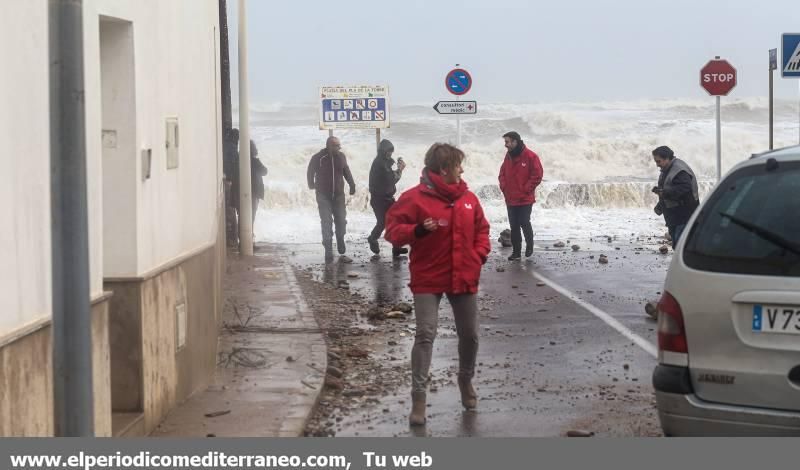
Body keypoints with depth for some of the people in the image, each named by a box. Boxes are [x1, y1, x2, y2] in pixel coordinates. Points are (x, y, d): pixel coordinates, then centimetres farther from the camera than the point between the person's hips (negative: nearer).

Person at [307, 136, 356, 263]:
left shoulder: (341, 156, 0)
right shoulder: (318, 157, -11)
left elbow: (346, 171, 11)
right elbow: (310, 172, 3)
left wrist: (352, 185, 3)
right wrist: (312, 185, -1)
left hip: (338, 195, 4)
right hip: (324, 196, -4)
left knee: (341, 222, 6)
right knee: (326, 223, -8)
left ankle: (342, 252, 20)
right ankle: (329, 253, -6)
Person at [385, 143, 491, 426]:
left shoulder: (468, 198, 5)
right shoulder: (415, 198, -11)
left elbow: (481, 229, 17)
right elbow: (392, 229, -10)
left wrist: (480, 255, 1)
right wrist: (417, 231, -27)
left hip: (464, 278, 5)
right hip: (428, 279, -5)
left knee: (469, 334, 14)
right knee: (425, 334, -12)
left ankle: (466, 380, 40)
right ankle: (419, 397, -8)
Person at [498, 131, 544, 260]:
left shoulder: (530, 156, -13)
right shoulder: (508, 156, 7)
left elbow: (537, 175, -13)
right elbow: (502, 173, 18)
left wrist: (525, 189, -13)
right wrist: (503, 187, 2)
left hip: (525, 199, -6)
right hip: (510, 199, 6)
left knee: (524, 223, -2)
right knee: (514, 226, 7)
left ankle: (529, 245, 22)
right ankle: (516, 251, 13)